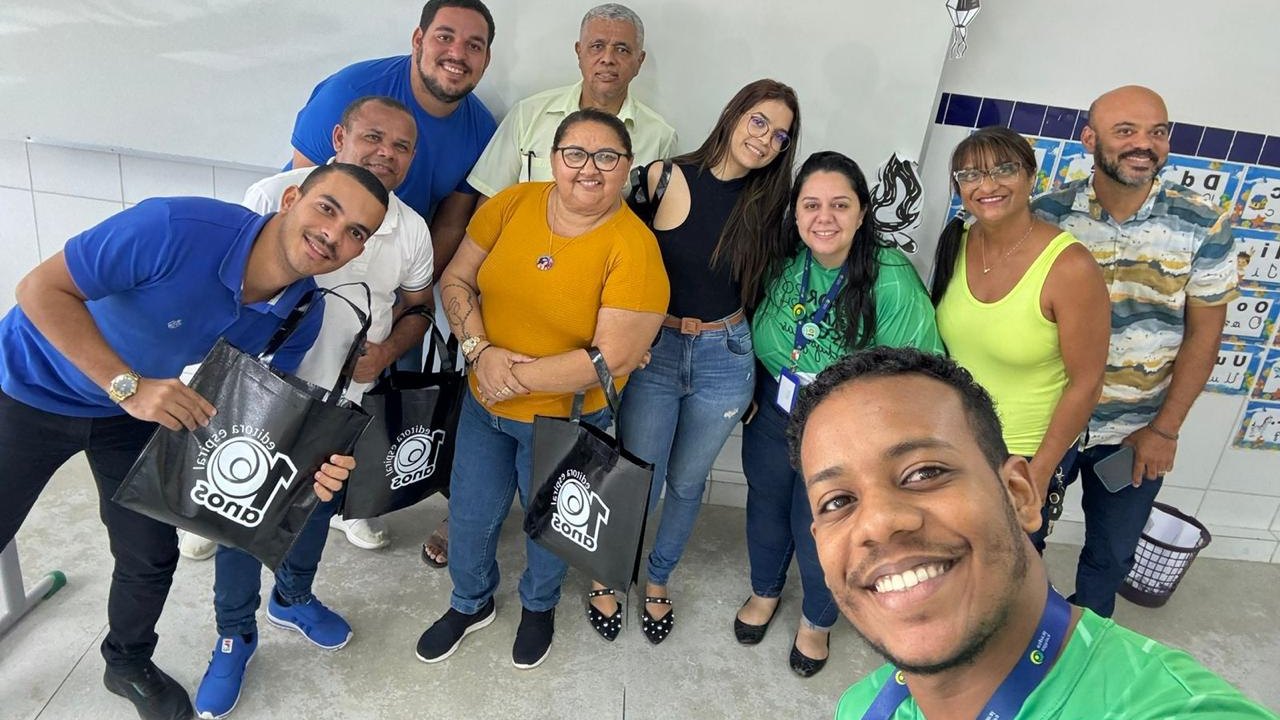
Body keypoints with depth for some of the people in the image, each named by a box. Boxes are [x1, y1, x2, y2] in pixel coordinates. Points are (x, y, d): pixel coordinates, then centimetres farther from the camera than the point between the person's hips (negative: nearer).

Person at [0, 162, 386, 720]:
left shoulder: (300, 315, -19)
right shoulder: (178, 228, -36)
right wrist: (128, 386, -38)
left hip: (138, 408, 4)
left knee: (152, 557, 7)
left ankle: (128, 665, 38)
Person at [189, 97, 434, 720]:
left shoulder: (412, 231, -5)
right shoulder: (275, 195, -17)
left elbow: (418, 307, 8)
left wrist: (387, 351, -11)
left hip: (342, 401, 4)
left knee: (319, 508, 22)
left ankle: (292, 597, 50)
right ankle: (234, 634, 34)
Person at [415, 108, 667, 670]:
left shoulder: (634, 247, -22)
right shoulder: (512, 205, -9)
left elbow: (613, 357, -25)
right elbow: (455, 280, -1)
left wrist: (517, 379, -21)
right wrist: (481, 352, -18)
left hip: (567, 418, -4)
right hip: (484, 404, 4)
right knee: (470, 515, 21)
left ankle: (539, 606, 54)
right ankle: (471, 603, 53)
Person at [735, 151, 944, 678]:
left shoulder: (892, 282, -27)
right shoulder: (785, 259, -13)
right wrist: (751, 390, 5)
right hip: (773, 411, 4)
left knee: (819, 526, 14)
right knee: (766, 505, 22)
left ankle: (817, 621, 46)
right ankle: (765, 592, 54)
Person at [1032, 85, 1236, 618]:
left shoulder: (1202, 226, -8)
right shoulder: (1047, 214, -11)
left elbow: (1203, 334, -4)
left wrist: (1165, 429, -7)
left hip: (1136, 434, 1)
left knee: (1111, 554, 19)